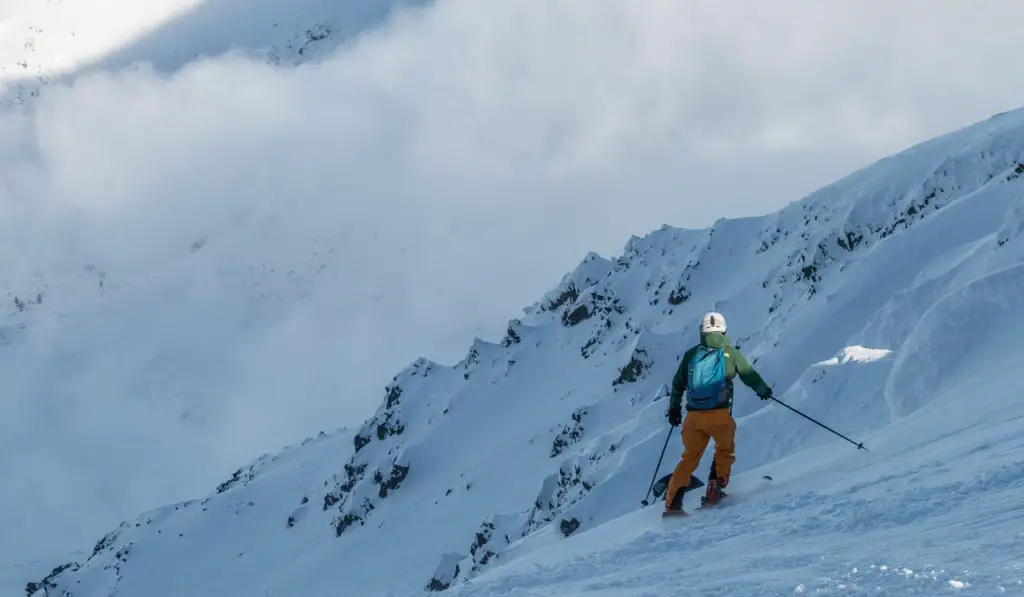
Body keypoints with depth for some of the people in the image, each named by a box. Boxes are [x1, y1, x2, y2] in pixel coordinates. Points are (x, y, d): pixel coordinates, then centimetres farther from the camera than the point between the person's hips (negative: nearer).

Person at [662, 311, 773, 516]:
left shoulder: (691, 355, 11)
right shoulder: (730, 353, 3)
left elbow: (678, 384, 16)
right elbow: (748, 375, 9)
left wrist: (674, 408, 29)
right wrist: (763, 390, 28)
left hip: (693, 416, 3)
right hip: (719, 414, -3)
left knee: (690, 457, 13)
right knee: (725, 449, 23)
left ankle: (672, 502, 4)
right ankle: (715, 487, 7)